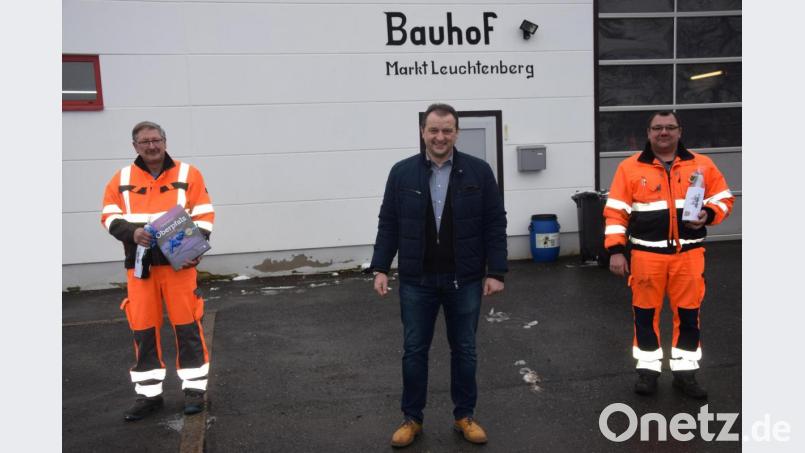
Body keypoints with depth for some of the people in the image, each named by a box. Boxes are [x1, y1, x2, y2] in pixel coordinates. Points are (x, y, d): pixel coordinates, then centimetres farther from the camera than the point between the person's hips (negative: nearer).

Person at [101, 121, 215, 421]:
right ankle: (148, 393, 18)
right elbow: (109, 217, 8)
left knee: (187, 326, 0)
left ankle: (194, 387, 12)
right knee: (143, 329, 6)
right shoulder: (121, 179, 9)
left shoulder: (188, 174, 3)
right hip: (139, 265, 3)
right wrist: (132, 232, -12)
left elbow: (204, 216, 1)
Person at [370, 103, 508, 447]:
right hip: (416, 281, 1)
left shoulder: (479, 171, -3)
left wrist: (495, 272, -5)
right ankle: (412, 418, 26)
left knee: (464, 350, 12)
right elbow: (388, 225, 4)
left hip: (464, 280, 0)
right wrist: (381, 268, -1)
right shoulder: (402, 173, 0)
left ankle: (465, 416, 30)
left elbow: (495, 225, -2)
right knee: (414, 350, 10)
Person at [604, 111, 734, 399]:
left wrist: (708, 214, -10)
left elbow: (724, 199, 13)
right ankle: (648, 368, 21)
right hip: (647, 253, -1)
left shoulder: (702, 165, 5)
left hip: (689, 253, 2)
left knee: (688, 312, 8)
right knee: (646, 312, 7)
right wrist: (616, 251, -9)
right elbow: (616, 212, -2)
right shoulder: (630, 167, -1)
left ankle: (684, 370, 22)